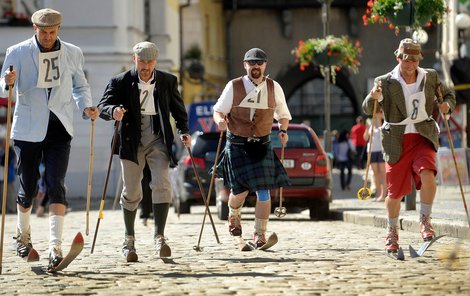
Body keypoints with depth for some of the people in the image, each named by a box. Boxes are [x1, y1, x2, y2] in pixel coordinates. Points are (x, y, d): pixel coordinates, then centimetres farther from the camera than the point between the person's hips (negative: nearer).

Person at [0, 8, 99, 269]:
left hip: (59, 129, 1)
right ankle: (23, 233, 34)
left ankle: (55, 246, -15)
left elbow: (80, 86, 18)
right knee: (28, 188, 6)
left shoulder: (73, 54, 6)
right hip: (28, 129, -1)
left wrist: (86, 107, -2)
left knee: (56, 186, -10)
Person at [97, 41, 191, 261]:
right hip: (132, 141, -1)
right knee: (131, 192, 5)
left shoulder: (168, 81, 3)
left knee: (162, 185, -15)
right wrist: (113, 111, -30)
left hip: (158, 139, 1)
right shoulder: (121, 82, -4)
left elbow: (178, 109, 15)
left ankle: (159, 237, -11)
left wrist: (184, 131, 3)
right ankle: (129, 240, 20)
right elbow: (102, 106, -8)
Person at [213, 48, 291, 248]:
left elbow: (283, 115, 15)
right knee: (240, 190, -6)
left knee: (263, 191, -8)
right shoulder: (234, 87, -4)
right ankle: (234, 216, 29)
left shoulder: (274, 88, 2)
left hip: (262, 145, 1)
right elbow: (218, 111, 0)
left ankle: (260, 234, 3)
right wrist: (220, 120, -22)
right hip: (237, 144, -1)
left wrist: (283, 131, -3)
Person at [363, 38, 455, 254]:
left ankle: (425, 221, -8)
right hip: (397, 141, -1)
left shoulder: (430, 77, 3)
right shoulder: (386, 82, -5)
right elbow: (368, 109, -10)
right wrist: (373, 97, -32)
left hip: (423, 137, 1)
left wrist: (447, 105, -4)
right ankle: (392, 231, 30)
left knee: (427, 175, -27)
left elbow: (448, 94, 19)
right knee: (395, 193, 4)